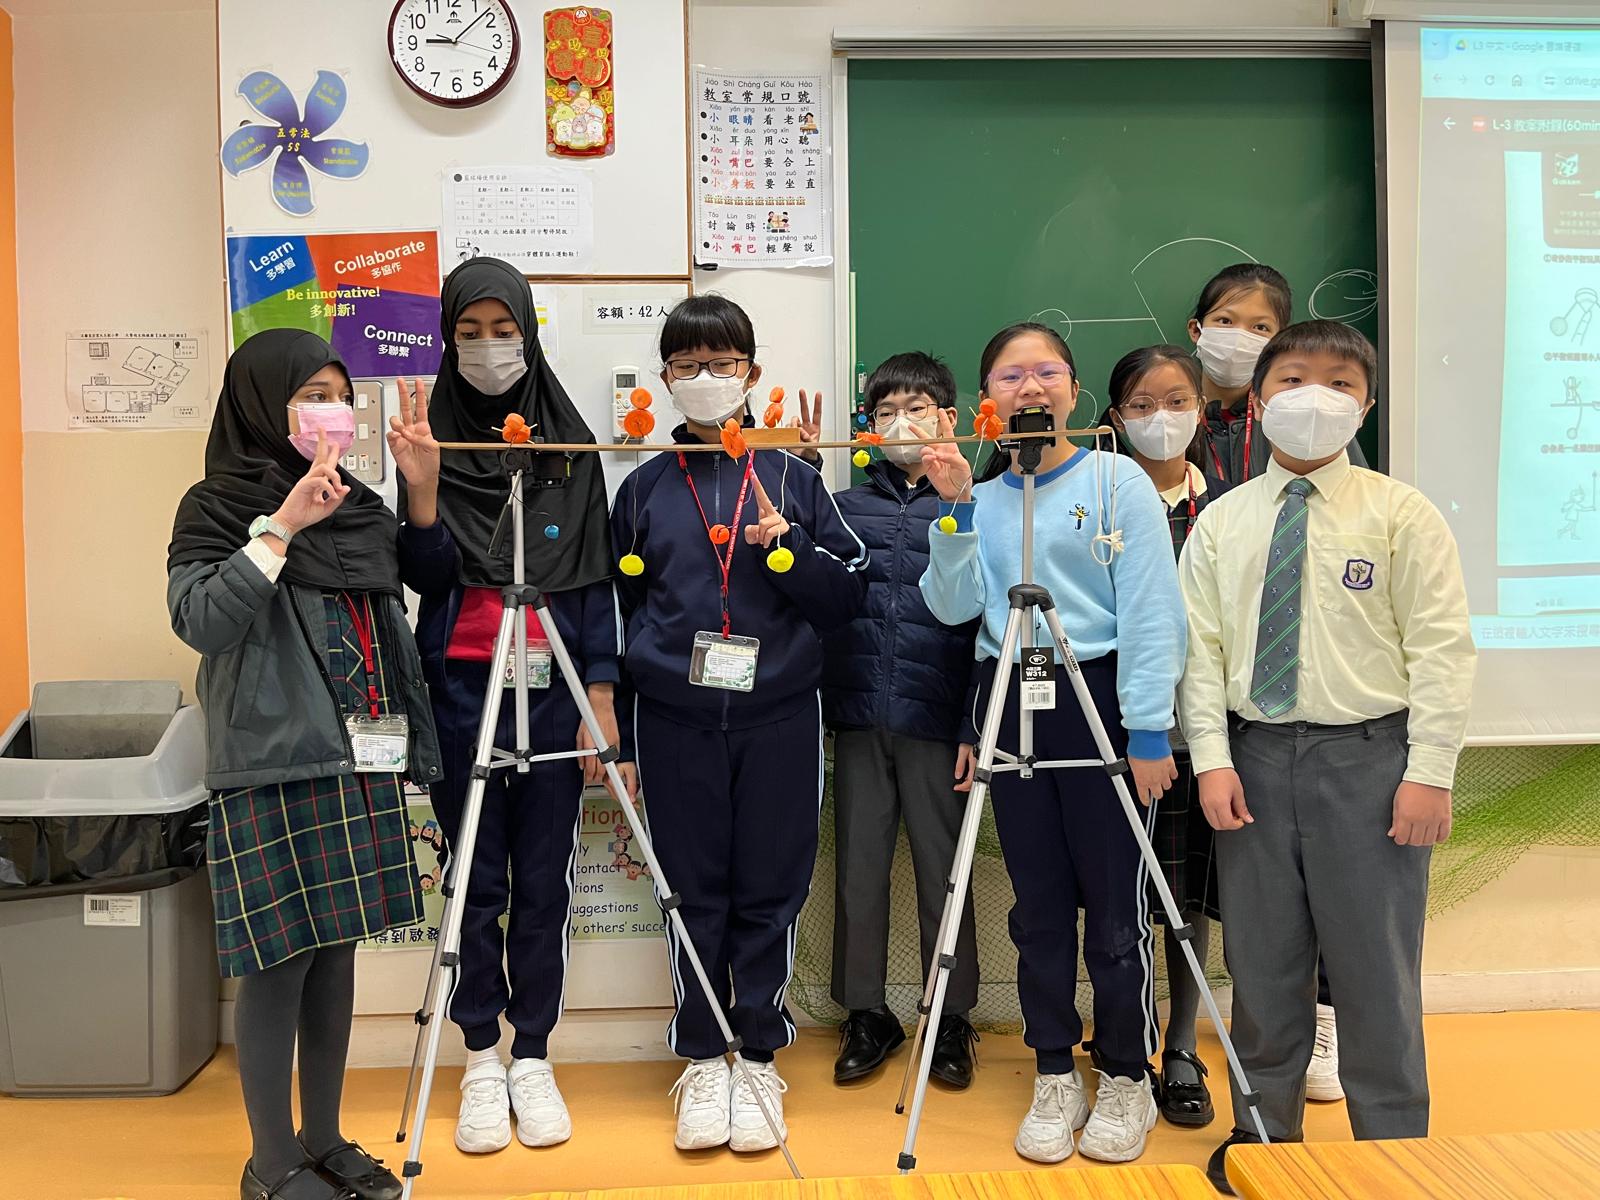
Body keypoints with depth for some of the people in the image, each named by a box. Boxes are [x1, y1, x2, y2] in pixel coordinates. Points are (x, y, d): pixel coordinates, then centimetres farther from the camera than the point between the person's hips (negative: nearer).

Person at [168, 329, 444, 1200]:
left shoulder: (360, 506, 14)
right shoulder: (217, 508, -3)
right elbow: (199, 622, -16)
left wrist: (424, 495, 3)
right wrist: (282, 526, -22)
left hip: (359, 765, 6)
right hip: (274, 769, -6)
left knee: (335, 953, 12)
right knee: (278, 961, 0)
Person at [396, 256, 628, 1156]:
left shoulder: (570, 442, 5)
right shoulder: (433, 440, 3)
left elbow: (595, 577, 3)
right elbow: (425, 575, -5)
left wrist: (602, 691, -4)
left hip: (552, 687, 0)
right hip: (463, 686, 0)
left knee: (544, 881, 6)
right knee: (476, 881, 6)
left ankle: (533, 1058, 20)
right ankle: (482, 1058, 21)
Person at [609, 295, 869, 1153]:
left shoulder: (792, 477, 6)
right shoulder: (644, 487, 8)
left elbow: (847, 593, 5)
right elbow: (620, 602, 11)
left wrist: (787, 548, -13)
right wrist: (616, 729, 7)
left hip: (777, 717, 0)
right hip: (676, 721, 1)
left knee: (769, 891, 6)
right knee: (694, 891, 7)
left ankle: (758, 1059, 21)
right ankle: (701, 1061, 22)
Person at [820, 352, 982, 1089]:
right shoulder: (845, 507, 12)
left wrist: (977, 726, -4)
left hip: (935, 720, -2)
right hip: (858, 715, 3)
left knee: (942, 870, 6)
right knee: (858, 867, 9)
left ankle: (951, 1018, 22)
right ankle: (866, 1014, 24)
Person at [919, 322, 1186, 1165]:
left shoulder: (1119, 484, -2)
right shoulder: (982, 499, 11)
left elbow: (1150, 614, -7)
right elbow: (954, 607, 0)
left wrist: (1148, 732, -11)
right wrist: (955, 507, -8)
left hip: (1099, 699, -4)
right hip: (1010, 707, 4)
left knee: (1114, 904, 2)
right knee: (1038, 905, 10)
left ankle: (1126, 1079, 21)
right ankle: (1054, 1077, 24)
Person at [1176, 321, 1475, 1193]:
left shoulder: (1402, 516, -2)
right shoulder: (1220, 522, 6)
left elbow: (1441, 651, -5)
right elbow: (1200, 646, 4)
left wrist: (1430, 773, -11)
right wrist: (1212, 758, -5)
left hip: (1369, 756, -2)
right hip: (1254, 757, 3)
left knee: (1376, 966, 6)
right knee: (1262, 962, 12)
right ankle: (1263, 1130, 30)